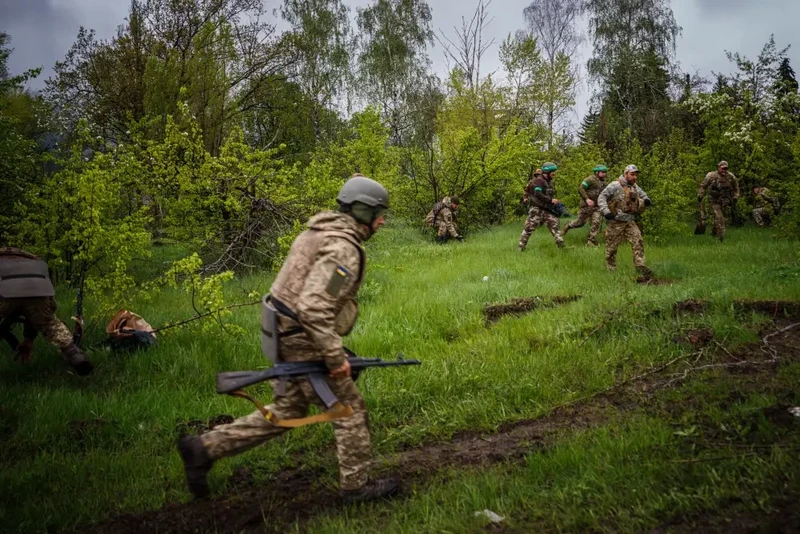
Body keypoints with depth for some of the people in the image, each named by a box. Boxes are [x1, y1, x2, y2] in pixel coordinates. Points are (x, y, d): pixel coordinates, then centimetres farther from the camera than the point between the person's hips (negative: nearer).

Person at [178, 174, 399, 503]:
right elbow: (313, 307, -31)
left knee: (286, 411, 18)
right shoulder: (343, 248, -21)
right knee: (350, 411, 6)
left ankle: (204, 447, 19)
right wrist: (335, 355, -24)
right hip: (307, 344, -10)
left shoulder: (320, 232, 11)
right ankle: (356, 485, 21)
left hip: (288, 337, 10)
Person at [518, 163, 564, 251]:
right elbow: (538, 194, -23)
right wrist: (551, 200, -23)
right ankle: (521, 247, 4)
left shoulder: (549, 182, 14)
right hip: (537, 209, -8)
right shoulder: (539, 180, -12)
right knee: (529, 227, -3)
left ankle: (561, 246, 0)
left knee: (554, 226, 0)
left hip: (547, 210, 8)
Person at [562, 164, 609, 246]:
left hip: (597, 207, 6)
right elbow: (580, 189, -20)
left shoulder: (603, 182, 11)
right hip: (586, 206, -6)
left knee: (596, 222, -11)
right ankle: (568, 226, 36)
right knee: (580, 222, 6)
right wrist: (587, 199, -27)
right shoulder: (590, 179, -13)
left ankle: (591, 240, -3)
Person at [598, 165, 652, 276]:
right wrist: (606, 211, -24)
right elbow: (601, 197, -12)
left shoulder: (636, 188, 12)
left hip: (630, 222, 6)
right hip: (615, 222, -5)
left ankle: (640, 267, -7)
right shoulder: (615, 186, -9)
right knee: (611, 247, 2)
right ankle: (610, 270, 15)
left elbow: (643, 196, 28)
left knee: (638, 242, -8)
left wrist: (646, 200, 3)